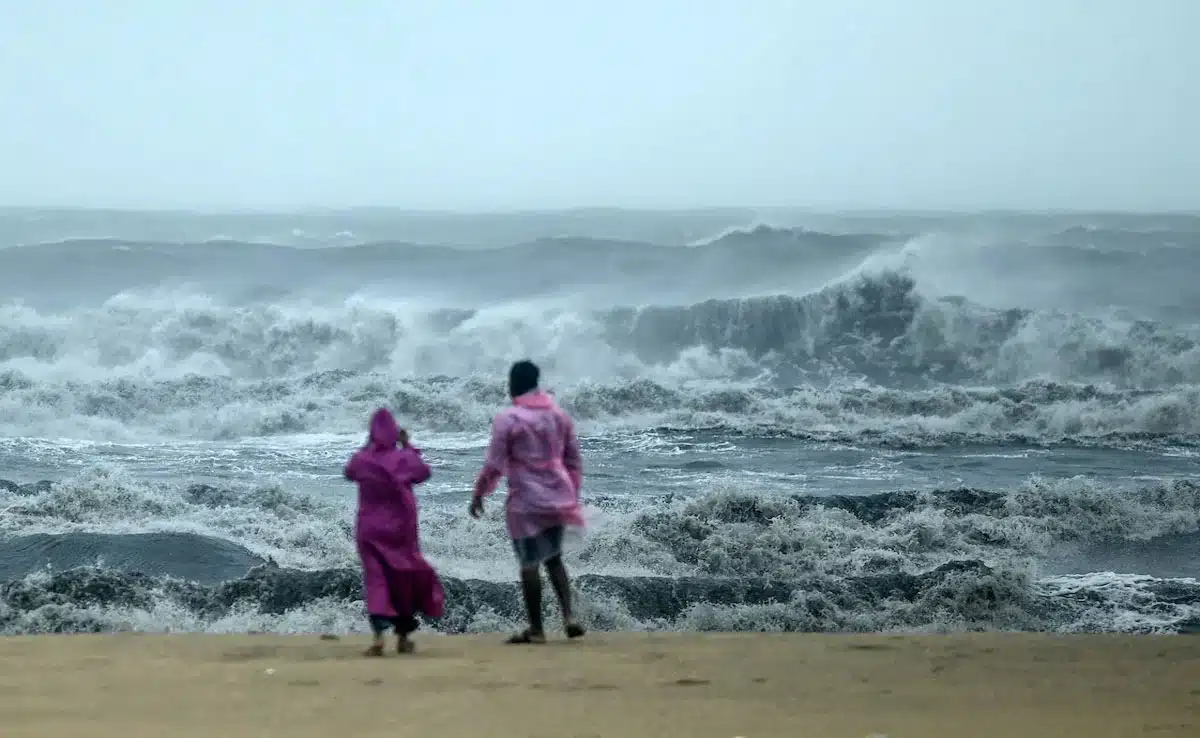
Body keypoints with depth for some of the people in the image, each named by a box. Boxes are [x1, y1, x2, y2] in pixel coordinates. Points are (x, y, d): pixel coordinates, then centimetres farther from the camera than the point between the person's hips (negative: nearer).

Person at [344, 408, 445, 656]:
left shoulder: (361, 459, -8)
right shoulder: (403, 458, -11)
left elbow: (349, 472, 15)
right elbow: (424, 472, 8)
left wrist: (367, 446, 14)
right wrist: (407, 446, 10)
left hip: (370, 530, 0)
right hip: (399, 529, 0)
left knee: (375, 581, -2)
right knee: (403, 579, 15)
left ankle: (378, 635, -22)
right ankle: (403, 637, 21)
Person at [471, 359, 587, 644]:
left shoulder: (508, 418, -9)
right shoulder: (559, 414, 8)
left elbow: (494, 464, -9)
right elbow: (574, 459, 11)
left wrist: (478, 495, 2)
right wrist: (572, 492, 20)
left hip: (527, 502, -5)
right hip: (558, 498, 5)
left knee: (529, 563, 3)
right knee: (553, 558, 18)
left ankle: (536, 628, 7)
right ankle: (569, 615, 2)